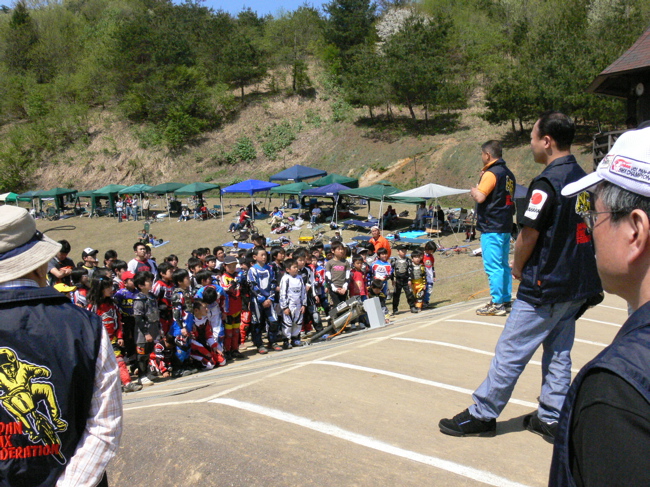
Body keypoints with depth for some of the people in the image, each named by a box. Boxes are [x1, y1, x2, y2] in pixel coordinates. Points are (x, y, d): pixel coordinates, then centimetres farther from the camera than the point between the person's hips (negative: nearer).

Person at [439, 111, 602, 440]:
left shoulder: (547, 182, -17)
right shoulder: (584, 179, 9)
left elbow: (528, 235, -16)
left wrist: (518, 268, 1)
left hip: (544, 288, -9)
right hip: (578, 285, 9)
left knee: (510, 351, 0)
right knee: (558, 353, 15)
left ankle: (482, 415, 9)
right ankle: (552, 419, 21)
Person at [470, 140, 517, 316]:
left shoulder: (491, 173, -13)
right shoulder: (508, 174, 16)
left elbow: (480, 197, -23)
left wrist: (473, 190, -1)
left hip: (491, 227, -9)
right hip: (506, 226, 9)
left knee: (493, 267, -6)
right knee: (503, 265, 14)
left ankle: (497, 304, -5)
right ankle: (506, 300, 19)